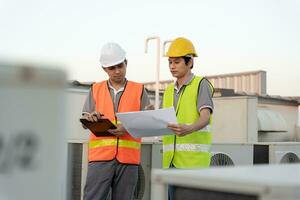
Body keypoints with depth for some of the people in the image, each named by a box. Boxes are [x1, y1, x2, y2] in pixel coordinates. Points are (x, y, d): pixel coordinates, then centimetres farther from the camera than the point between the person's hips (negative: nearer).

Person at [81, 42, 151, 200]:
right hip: (100, 155, 0)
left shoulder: (139, 90, 10)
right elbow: (84, 122, 10)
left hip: (128, 157, 0)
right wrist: (90, 118, -14)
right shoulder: (96, 89, 13)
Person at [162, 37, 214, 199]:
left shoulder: (201, 84, -1)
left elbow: (205, 117, -16)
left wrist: (189, 129, -35)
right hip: (171, 159, 6)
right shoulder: (169, 91, 20)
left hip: (193, 159, -6)